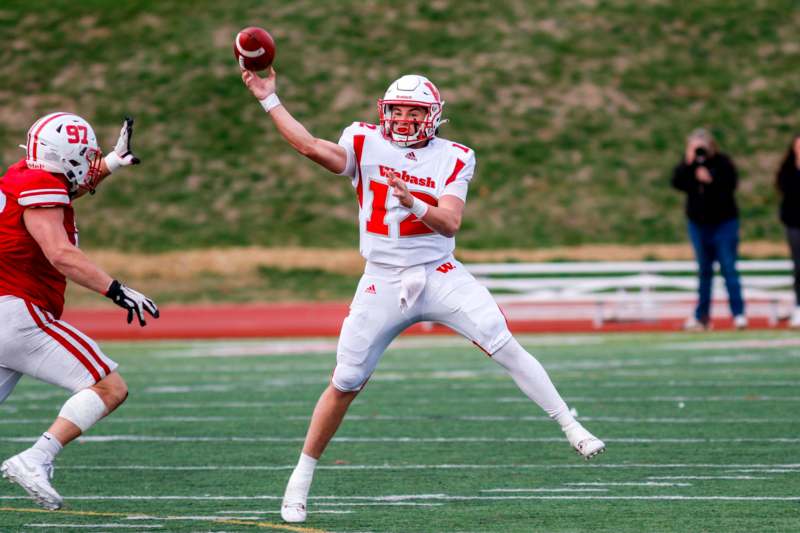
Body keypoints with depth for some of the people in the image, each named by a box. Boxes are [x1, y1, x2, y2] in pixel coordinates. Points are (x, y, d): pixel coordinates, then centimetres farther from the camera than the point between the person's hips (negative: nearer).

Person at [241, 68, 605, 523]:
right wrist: (269, 99, -18)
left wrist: (414, 204, -32)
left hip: (440, 276, 0)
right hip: (383, 283, 0)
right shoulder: (366, 145, 1)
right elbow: (311, 146, -15)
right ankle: (301, 478, 14)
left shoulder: (452, 158, -1)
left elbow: (450, 223, -13)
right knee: (345, 384, 2)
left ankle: (572, 428, -7)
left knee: (506, 348, -14)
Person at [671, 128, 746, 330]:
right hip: (698, 223, 4)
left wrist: (711, 179, -27)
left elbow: (731, 183, -18)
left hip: (723, 222, -4)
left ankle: (738, 313, -7)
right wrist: (688, 163, -20)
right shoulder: (687, 165, 2)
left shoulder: (722, 162, -7)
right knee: (704, 271, 9)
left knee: (728, 268, -8)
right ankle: (702, 316, 12)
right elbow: (677, 183, -12)